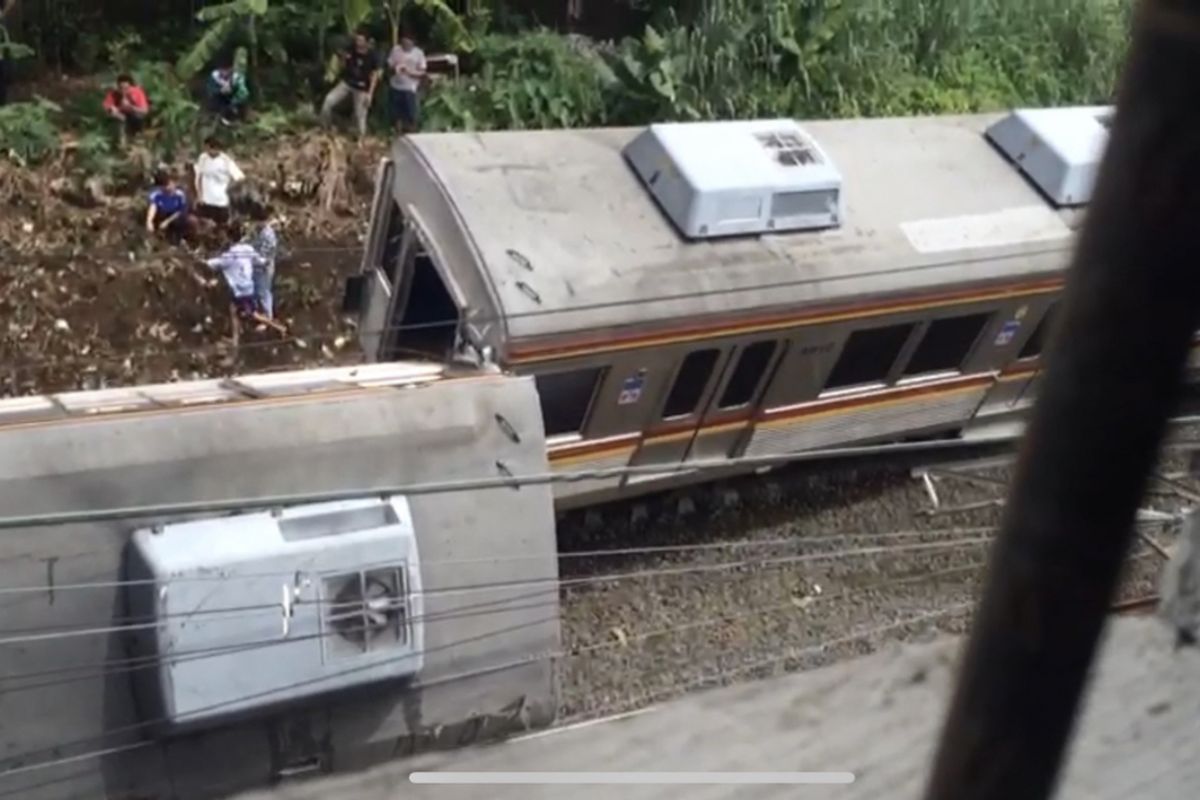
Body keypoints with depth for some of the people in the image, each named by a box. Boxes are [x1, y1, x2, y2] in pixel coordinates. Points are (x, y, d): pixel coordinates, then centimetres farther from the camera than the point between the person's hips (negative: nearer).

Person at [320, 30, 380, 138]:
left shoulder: (372, 57, -15)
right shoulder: (351, 50, -7)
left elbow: (374, 76, -7)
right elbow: (343, 67, 6)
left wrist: (370, 93, -12)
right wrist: (344, 59, -17)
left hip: (362, 89, -3)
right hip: (346, 83, 3)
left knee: (360, 116, 0)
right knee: (329, 101, -11)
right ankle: (324, 129, 5)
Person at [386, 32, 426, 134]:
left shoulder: (418, 53, -7)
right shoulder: (396, 49, 0)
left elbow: (422, 72, -7)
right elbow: (389, 65, 6)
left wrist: (410, 71, -24)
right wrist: (394, 68, -17)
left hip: (410, 89, -2)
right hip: (395, 87, 3)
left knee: (411, 116, -1)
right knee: (397, 114, 9)